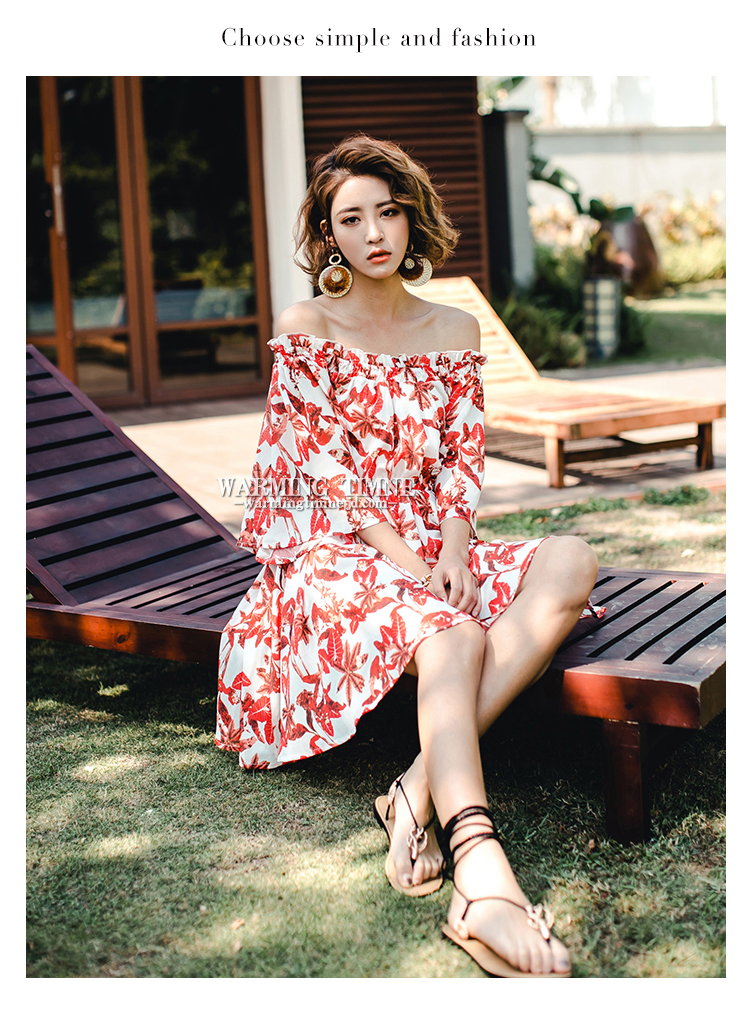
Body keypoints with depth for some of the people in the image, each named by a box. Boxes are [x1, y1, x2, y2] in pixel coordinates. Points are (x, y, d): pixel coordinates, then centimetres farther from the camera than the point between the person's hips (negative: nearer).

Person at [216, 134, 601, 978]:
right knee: (450, 633, -37)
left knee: (571, 563, -26)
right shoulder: (305, 328, 2)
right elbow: (325, 467, -7)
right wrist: (405, 558, -17)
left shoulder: (454, 330, 14)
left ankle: (423, 785, -34)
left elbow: (464, 460, 8)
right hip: (328, 549, -5)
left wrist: (451, 552, -12)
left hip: (428, 544, 5)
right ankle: (484, 883, -52)